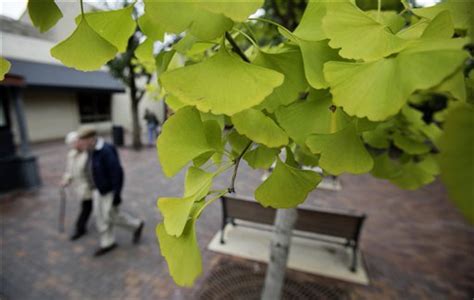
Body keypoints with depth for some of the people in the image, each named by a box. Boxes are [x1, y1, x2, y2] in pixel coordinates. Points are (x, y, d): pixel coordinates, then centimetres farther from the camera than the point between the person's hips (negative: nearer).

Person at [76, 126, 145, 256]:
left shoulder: (106, 151, -27)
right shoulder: (93, 150, 2)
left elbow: (117, 173, -27)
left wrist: (116, 195, -24)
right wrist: (95, 188, 21)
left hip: (110, 190, -9)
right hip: (99, 189, 9)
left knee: (112, 216, 4)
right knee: (101, 216, 13)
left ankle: (136, 225, 26)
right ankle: (107, 243, 28)